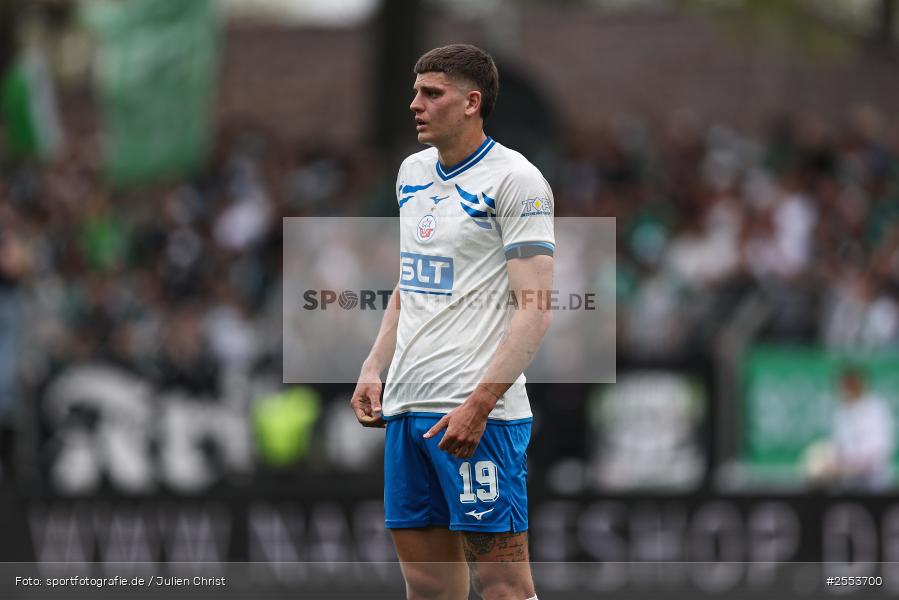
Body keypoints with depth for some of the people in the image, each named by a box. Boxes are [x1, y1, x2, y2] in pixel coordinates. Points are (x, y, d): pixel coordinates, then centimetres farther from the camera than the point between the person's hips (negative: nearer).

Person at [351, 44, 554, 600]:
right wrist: (373, 370, 13)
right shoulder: (413, 172, 16)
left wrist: (479, 404, -20)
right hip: (407, 405, 8)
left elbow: (534, 308, -14)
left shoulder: (515, 179, -8)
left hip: (476, 413, -8)